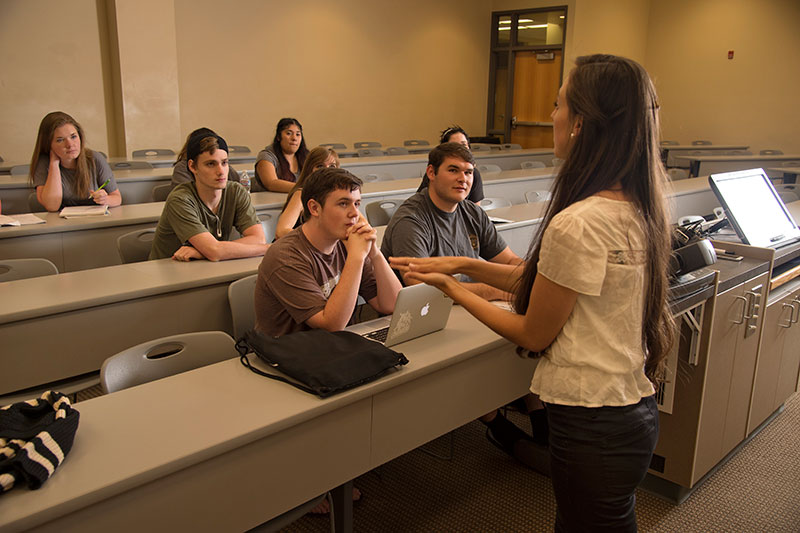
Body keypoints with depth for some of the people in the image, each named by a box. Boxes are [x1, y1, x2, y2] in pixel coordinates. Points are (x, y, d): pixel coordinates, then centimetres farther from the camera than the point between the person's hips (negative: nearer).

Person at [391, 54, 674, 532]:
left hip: (594, 428, -8)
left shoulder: (577, 225, -27)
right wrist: (465, 264, 6)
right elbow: (550, 279, 9)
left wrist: (454, 291, -3)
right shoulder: (639, 208, 2)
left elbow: (532, 335, -14)